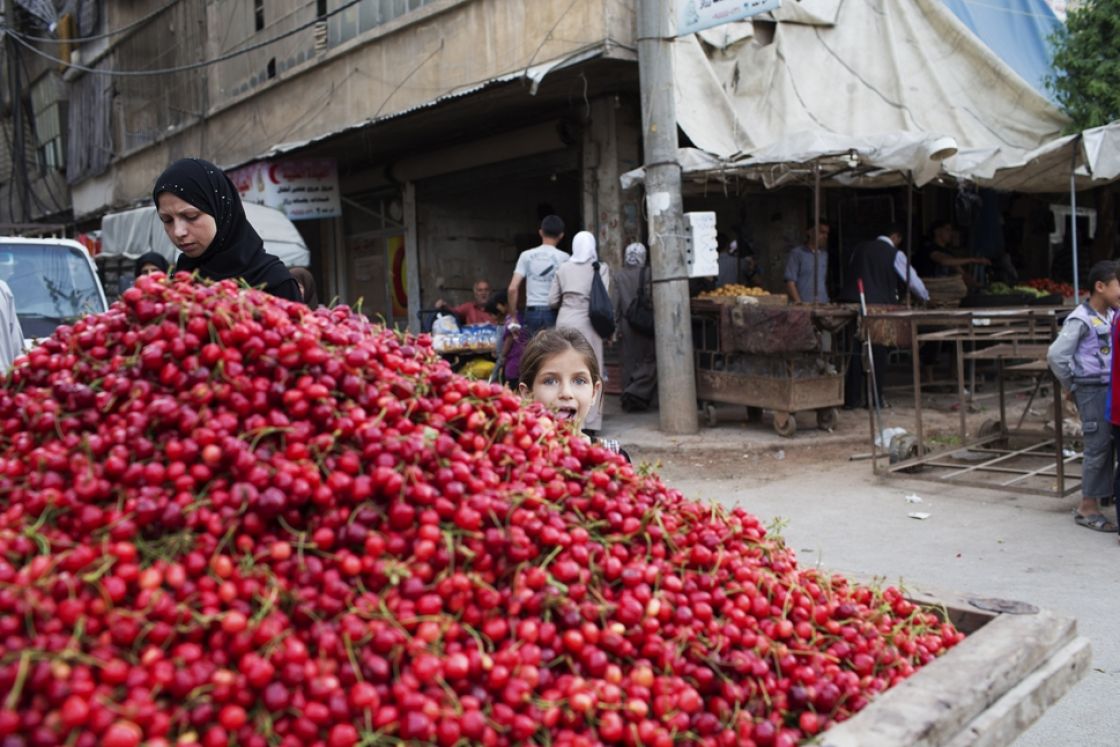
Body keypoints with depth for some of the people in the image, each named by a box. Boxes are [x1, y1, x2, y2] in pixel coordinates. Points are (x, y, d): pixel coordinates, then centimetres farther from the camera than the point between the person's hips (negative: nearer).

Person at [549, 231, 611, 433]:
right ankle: (589, 422, 1)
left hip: (564, 321, 3)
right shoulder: (600, 268, 1)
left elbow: (552, 301, 7)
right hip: (586, 322, -3)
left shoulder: (563, 269, 8)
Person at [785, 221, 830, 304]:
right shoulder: (797, 253, 0)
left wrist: (829, 302, 8)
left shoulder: (825, 255, 14)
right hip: (803, 305, -4)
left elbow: (827, 281, 19)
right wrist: (799, 302, -13)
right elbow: (790, 281, -5)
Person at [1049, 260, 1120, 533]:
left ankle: (1096, 501, 22)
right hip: (1092, 390, -7)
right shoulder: (1081, 320, -15)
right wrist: (1071, 386, -6)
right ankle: (1088, 507, 10)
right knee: (1097, 448, -2)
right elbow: (1055, 355, -19)